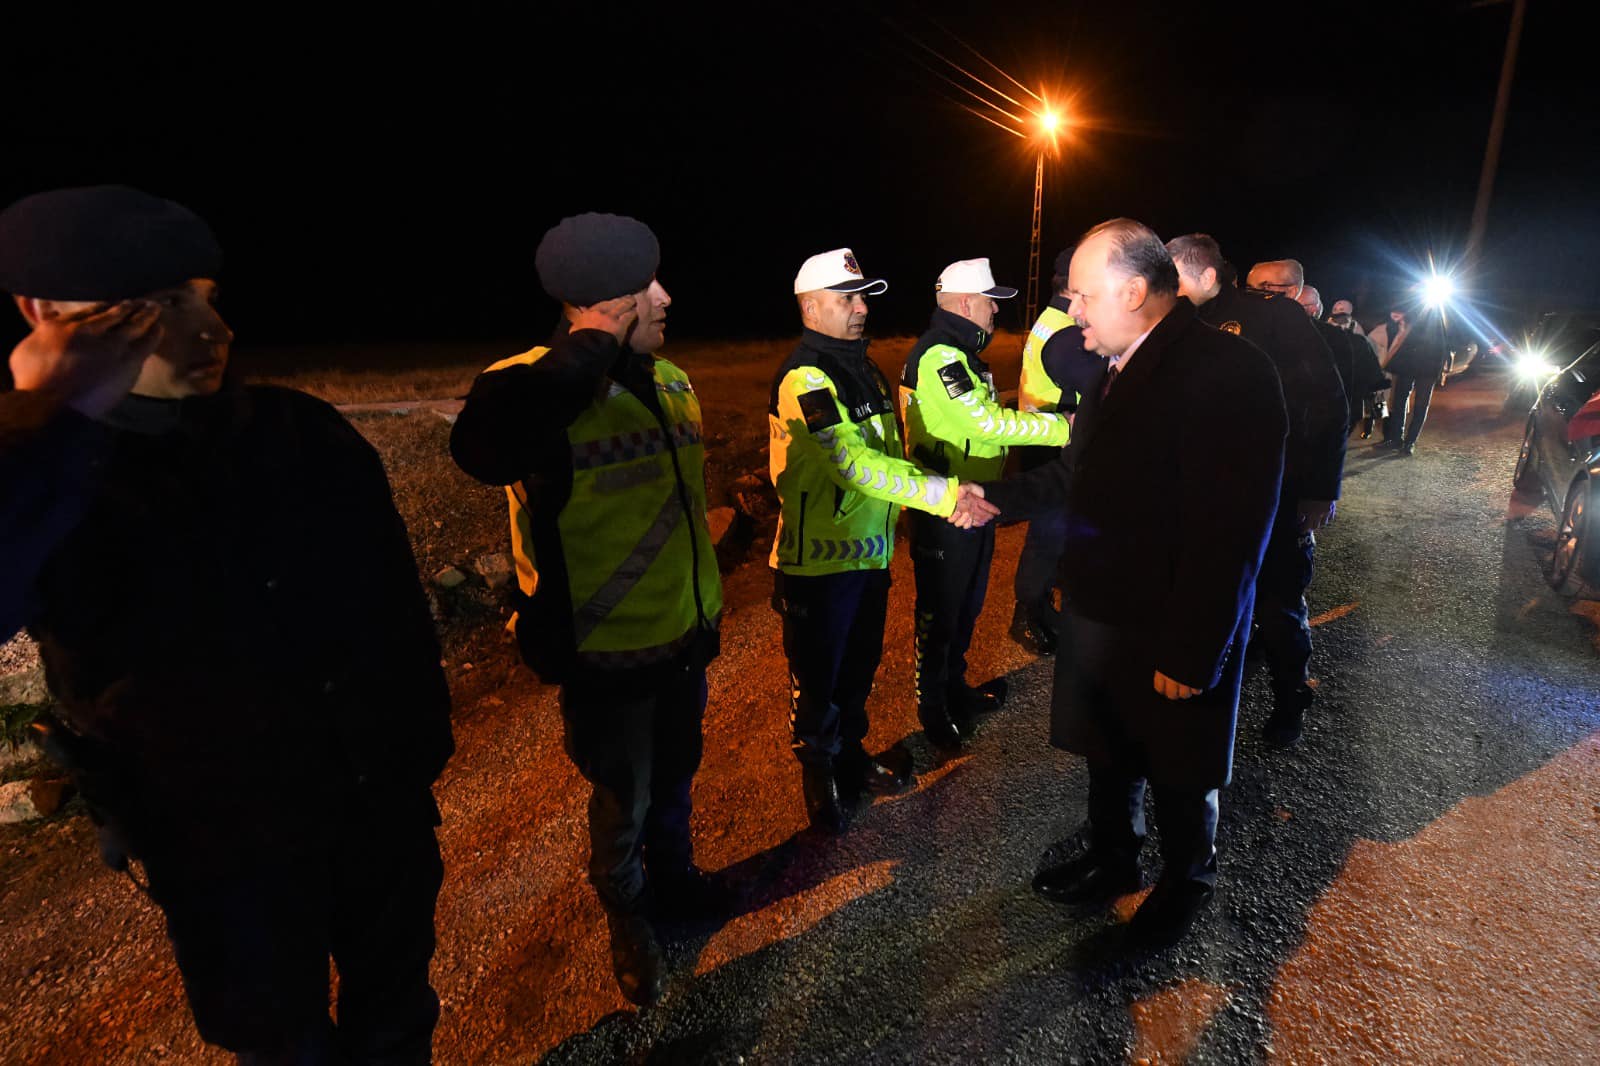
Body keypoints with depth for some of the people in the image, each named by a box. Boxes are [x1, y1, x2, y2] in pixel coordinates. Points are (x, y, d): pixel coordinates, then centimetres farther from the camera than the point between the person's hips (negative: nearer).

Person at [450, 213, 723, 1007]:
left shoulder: (671, 382, 0)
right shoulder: (534, 389, -22)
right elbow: (482, 449, -46)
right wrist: (591, 347, -37)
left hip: (681, 640, 6)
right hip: (604, 657, -6)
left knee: (674, 776, 26)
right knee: (623, 802, 15)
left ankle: (673, 877, 53)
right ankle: (627, 919, 44)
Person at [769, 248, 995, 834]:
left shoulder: (863, 369, 11)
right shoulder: (804, 379, -19)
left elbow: (889, 453, 14)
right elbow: (853, 463, -30)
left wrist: (945, 494, -1)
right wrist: (944, 492, -32)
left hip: (870, 553, 8)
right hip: (820, 562, -8)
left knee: (859, 668, 22)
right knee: (818, 680, 9)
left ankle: (851, 757, 43)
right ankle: (819, 775, 30)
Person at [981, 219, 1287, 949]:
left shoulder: (1229, 374, -23)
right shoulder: (1114, 367, 2)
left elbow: (1228, 532, -25)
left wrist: (1191, 654, -23)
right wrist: (996, 498, 11)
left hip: (1171, 636, -7)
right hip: (1097, 611, 7)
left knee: (1178, 772, 17)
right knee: (1108, 753, 24)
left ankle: (1186, 881, 44)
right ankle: (1111, 859, 48)